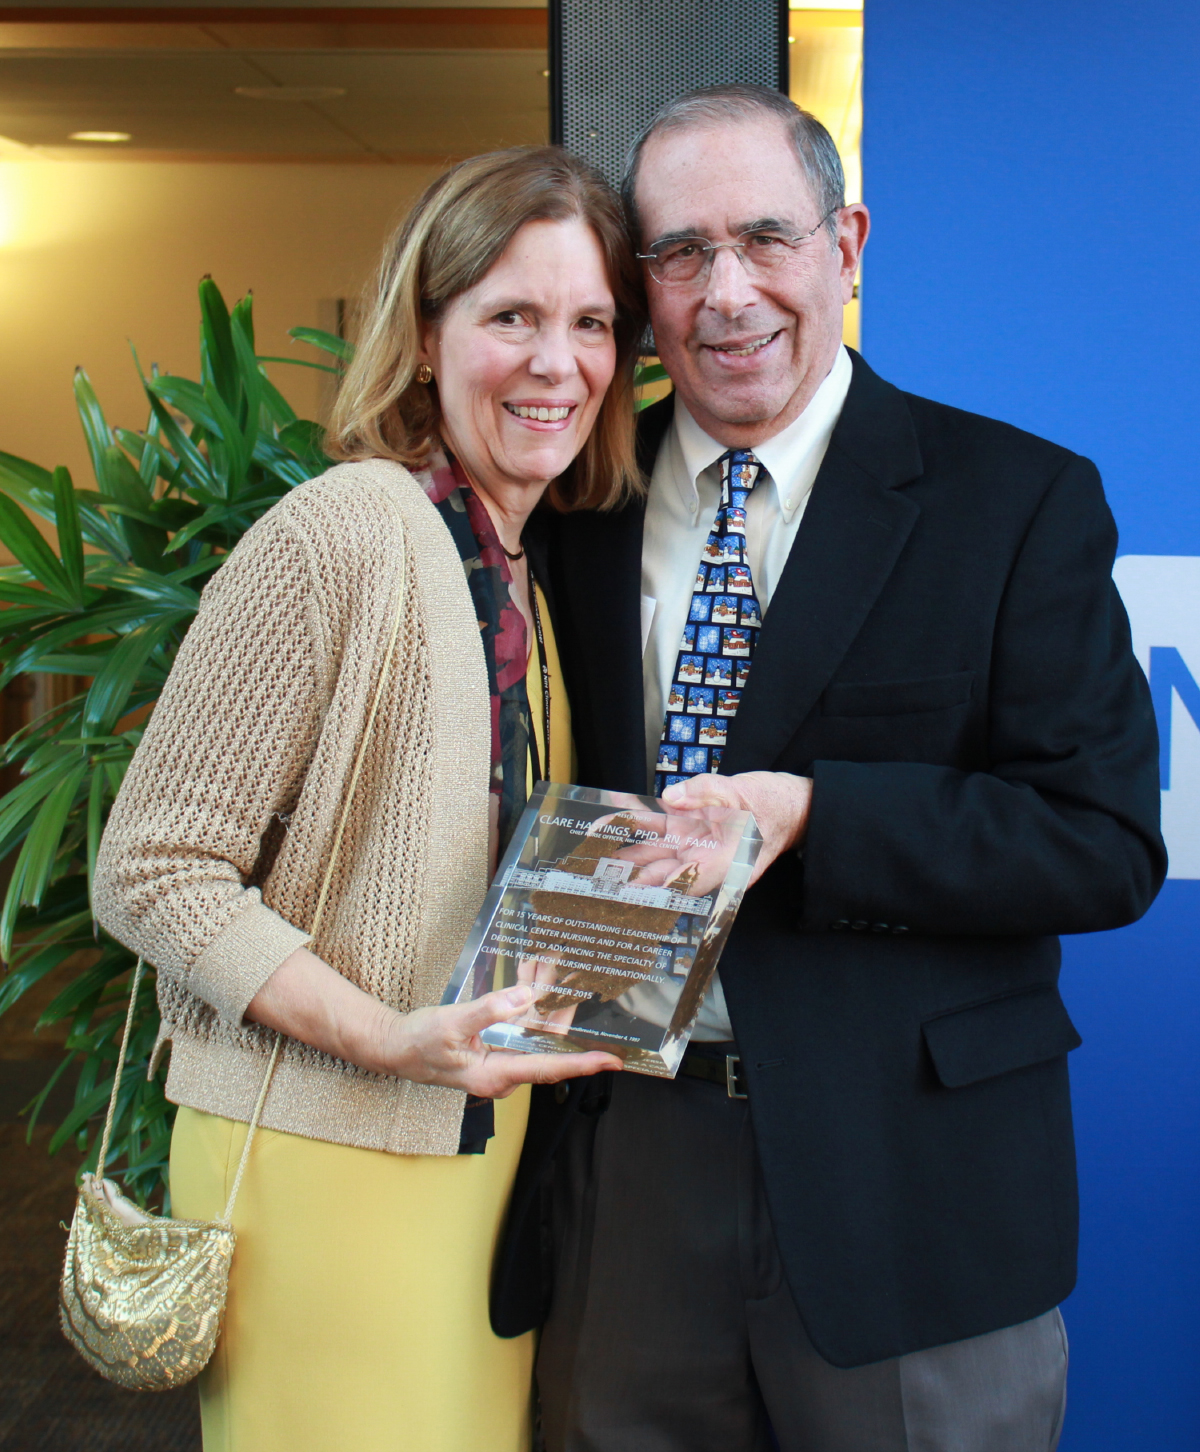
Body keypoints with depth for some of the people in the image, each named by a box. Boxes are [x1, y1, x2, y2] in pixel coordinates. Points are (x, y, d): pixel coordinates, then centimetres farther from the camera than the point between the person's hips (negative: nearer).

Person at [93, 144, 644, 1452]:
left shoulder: (541, 570, 8)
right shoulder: (337, 537, -16)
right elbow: (150, 874, -16)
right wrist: (389, 1038, -23)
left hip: (493, 1140, 7)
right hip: (325, 1156, -7)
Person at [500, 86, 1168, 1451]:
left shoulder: (1019, 501, -4)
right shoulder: (577, 499, 7)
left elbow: (1104, 844, -10)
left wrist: (813, 819, -21)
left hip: (911, 1176, -2)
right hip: (623, 1157, 3)